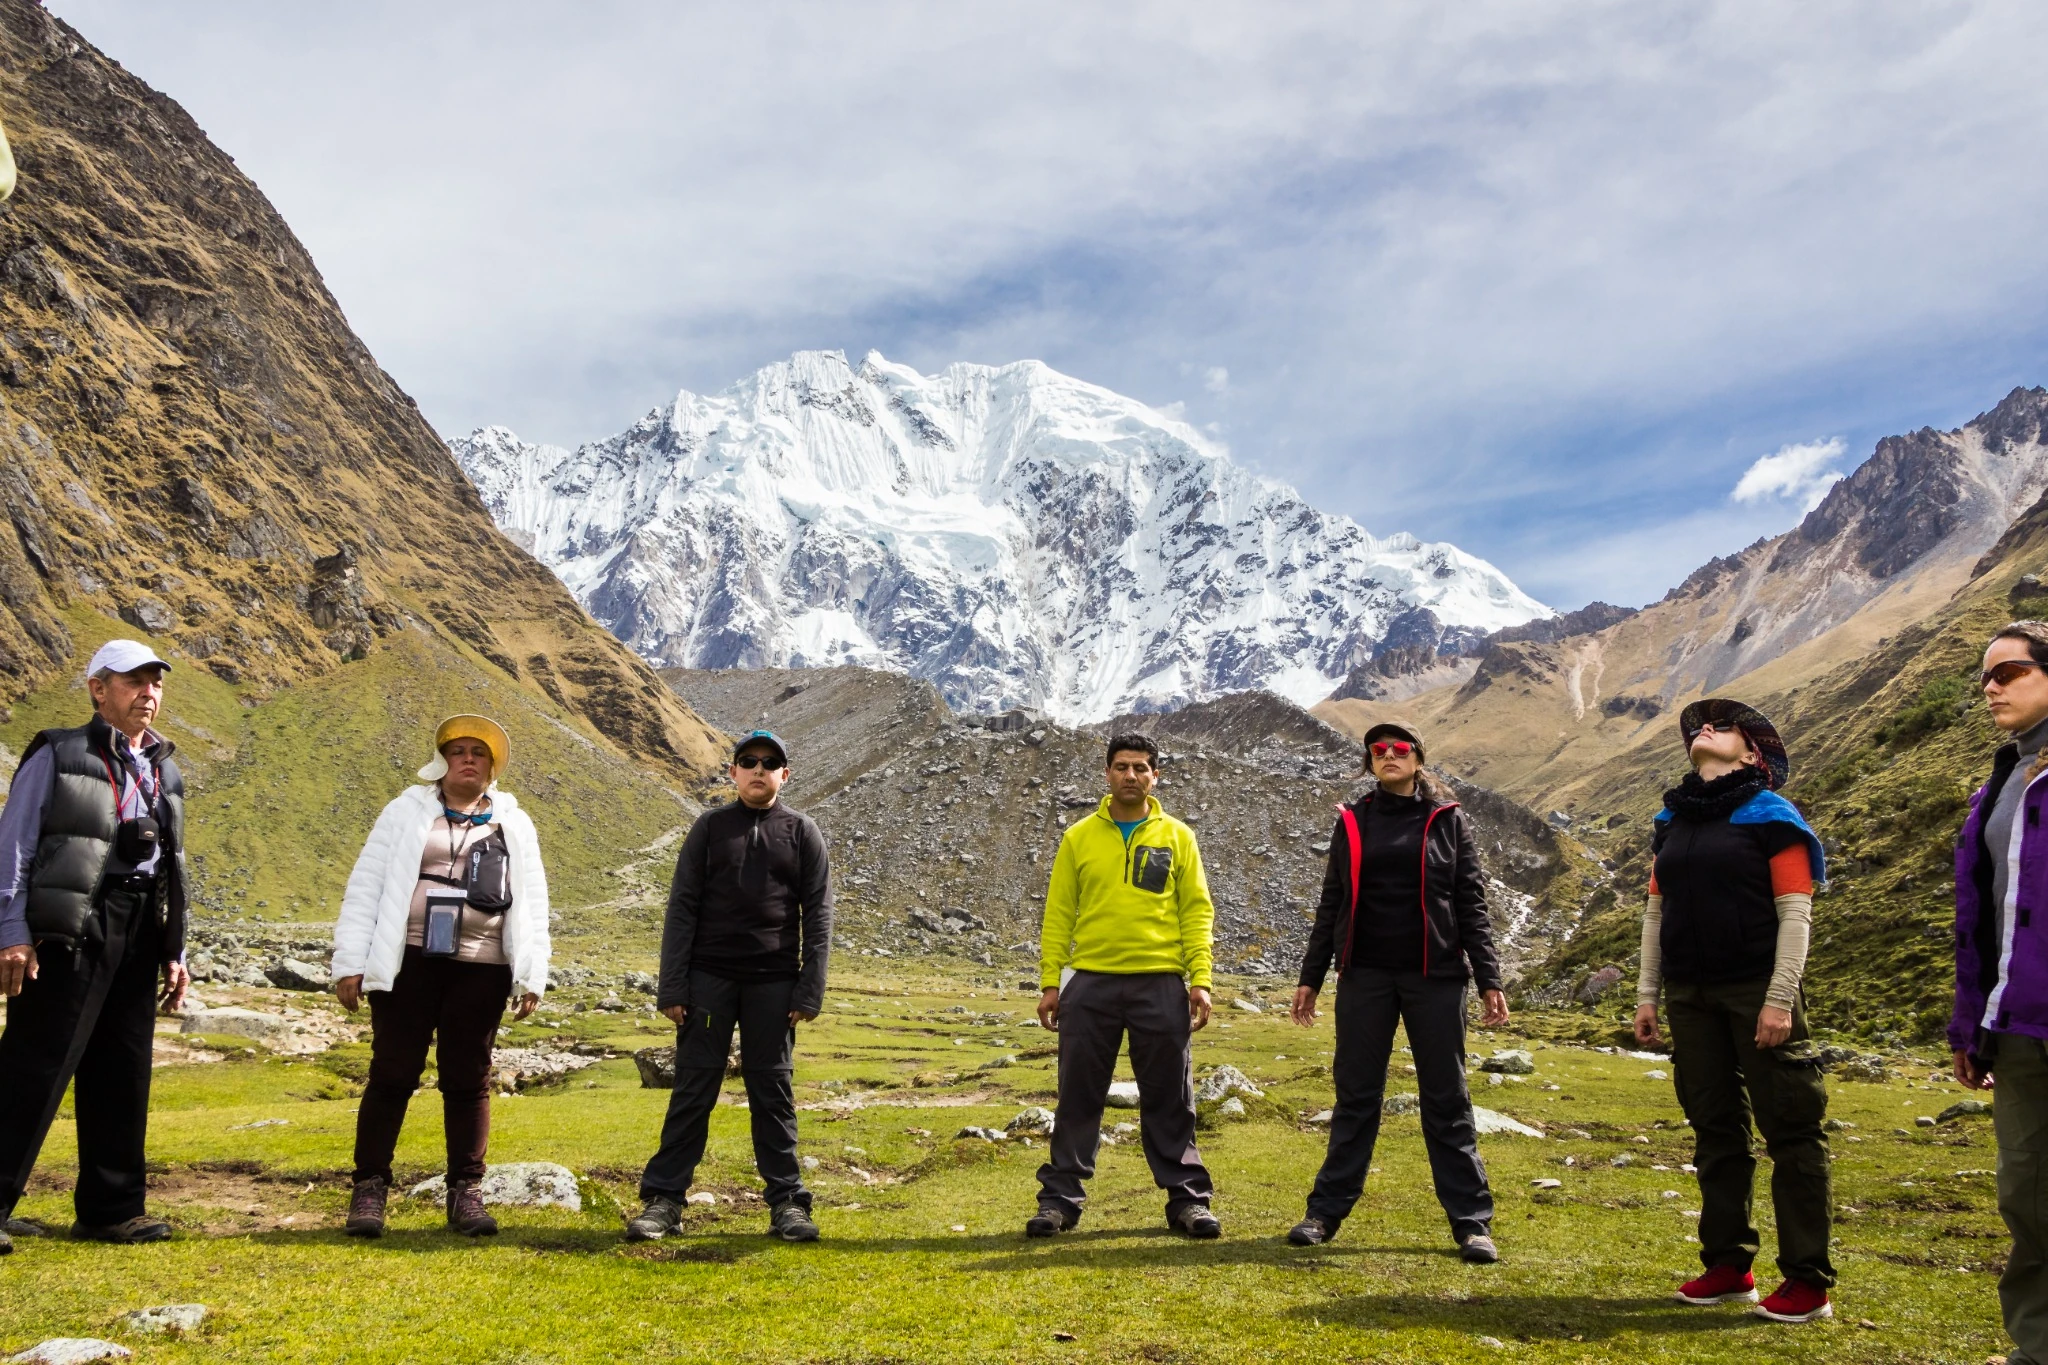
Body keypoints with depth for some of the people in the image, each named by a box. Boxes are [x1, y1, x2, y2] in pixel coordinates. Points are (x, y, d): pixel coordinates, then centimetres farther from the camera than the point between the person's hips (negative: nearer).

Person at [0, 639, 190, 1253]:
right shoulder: (58, 756, 1)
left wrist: (174, 953, 18)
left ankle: (110, 1208, 17)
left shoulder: (164, 772, 19)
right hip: (70, 929, -6)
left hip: (139, 934, 6)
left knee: (123, 1074, 9)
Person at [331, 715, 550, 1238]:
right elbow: (364, 886, 3)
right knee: (393, 1073, 1)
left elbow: (532, 904, 9)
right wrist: (350, 963, -5)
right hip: (409, 961, -1)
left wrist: (531, 977, 2)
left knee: (468, 1081, 6)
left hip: (481, 969, 1)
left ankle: (466, 1192, 14)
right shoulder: (407, 812, 7)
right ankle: (369, 1188, 12)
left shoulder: (515, 824, 13)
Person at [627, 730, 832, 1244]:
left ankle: (787, 1202, 11)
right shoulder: (710, 827, 5)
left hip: (773, 982, 0)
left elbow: (818, 915, 2)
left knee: (772, 1091, 5)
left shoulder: (803, 832, 5)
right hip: (709, 976, 0)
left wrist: (810, 990, -5)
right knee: (693, 1088, 2)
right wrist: (672, 986, -5)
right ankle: (663, 1198, 8)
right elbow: (682, 908, 2)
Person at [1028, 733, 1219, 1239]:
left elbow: (1197, 911, 4)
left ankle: (1188, 1198, 17)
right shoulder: (1079, 837, 7)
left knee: (1170, 1099, 6)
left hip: (1160, 984, 0)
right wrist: (1050, 982, 0)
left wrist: (1200, 979, -5)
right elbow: (1059, 914, 6)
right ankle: (1059, 1199, 16)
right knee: (1079, 1097, 6)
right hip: (1091, 983, 1)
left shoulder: (1177, 837, 6)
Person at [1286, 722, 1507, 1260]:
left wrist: (1489, 980, -5)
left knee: (1447, 1099, 2)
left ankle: (1472, 1221, 9)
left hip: (1435, 976, -2)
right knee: (1355, 1097, 6)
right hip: (1364, 977, 2)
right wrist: (1310, 978, 9)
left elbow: (1471, 904, 2)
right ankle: (1325, 1211, 13)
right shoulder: (1353, 822, 9)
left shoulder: (1447, 820, 4)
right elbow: (1331, 906, 12)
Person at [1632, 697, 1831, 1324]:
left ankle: (1807, 1279, 5)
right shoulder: (1671, 821, 13)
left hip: (1755, 990, -5)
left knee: (1789, 1130, -2)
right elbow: (1657, 911, 14)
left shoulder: (1770, 816, -3)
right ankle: (1727, 1265, 19)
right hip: (1689, 995, 5)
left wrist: (1780, 997, -15)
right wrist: (1646, 997, 11)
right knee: (1715, 1130, 10)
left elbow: (1795, 913, -8)